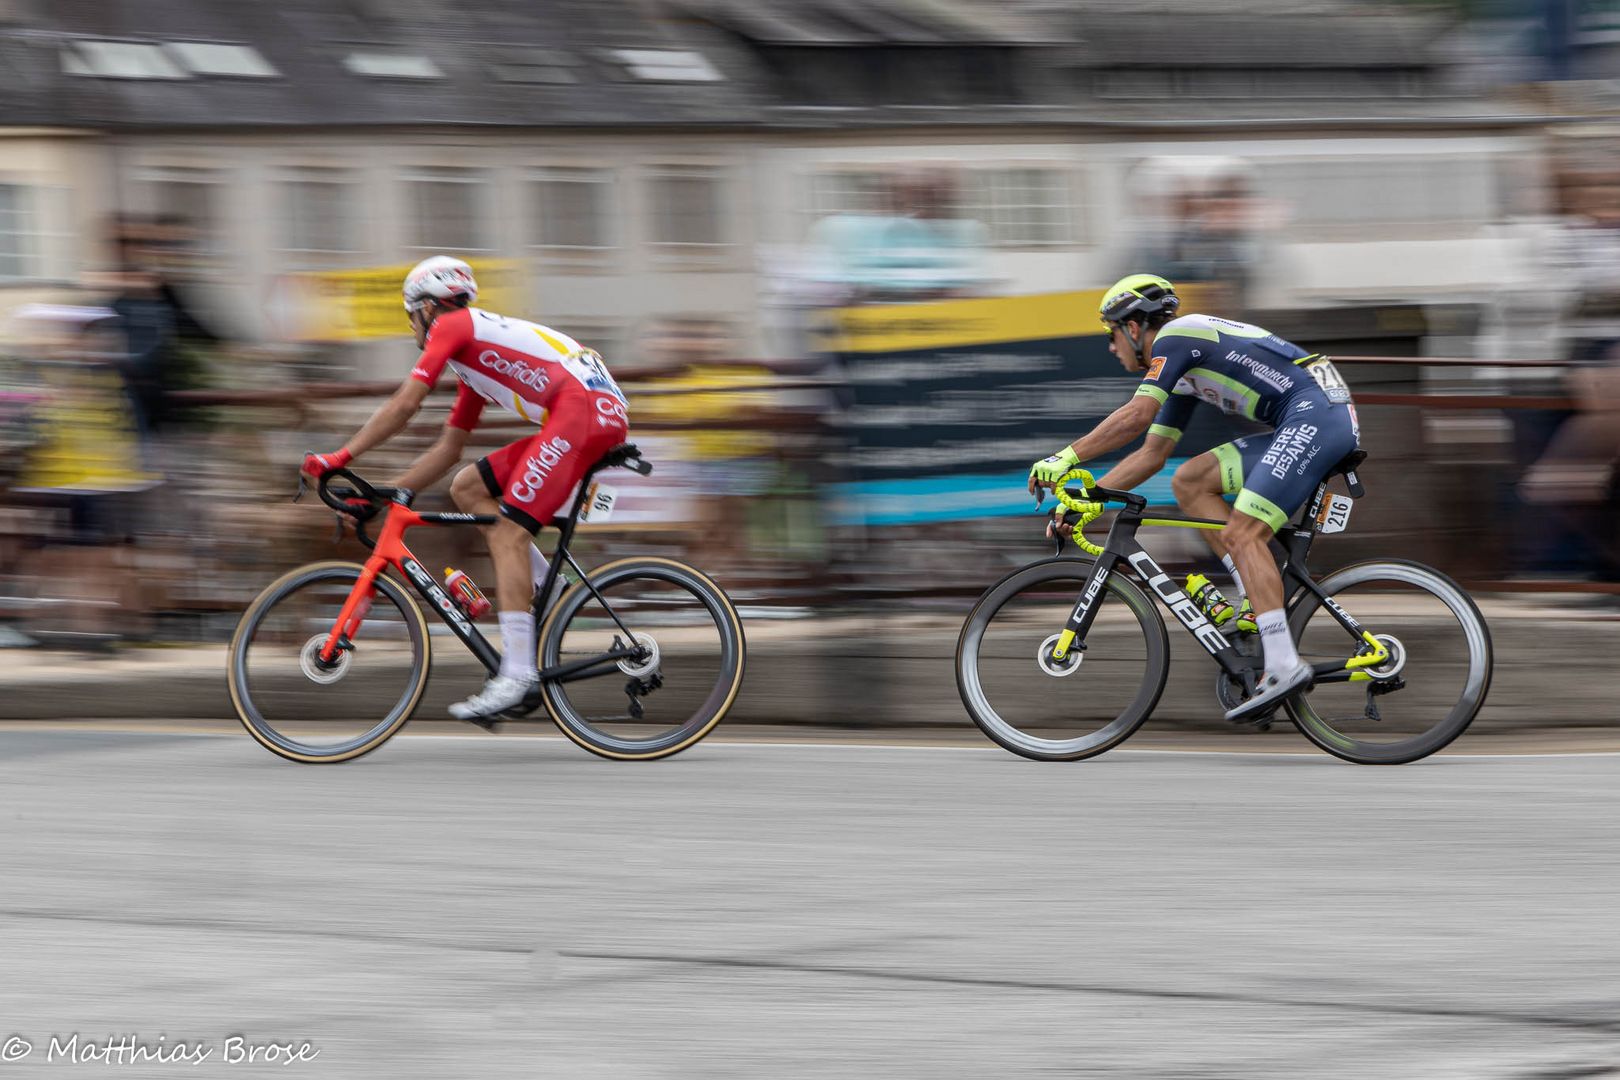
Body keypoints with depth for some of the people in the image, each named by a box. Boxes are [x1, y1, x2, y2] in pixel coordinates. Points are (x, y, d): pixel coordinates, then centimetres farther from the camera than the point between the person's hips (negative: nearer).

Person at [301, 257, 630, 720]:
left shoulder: (452, 326, 4)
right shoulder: (474, 363, 30)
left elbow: (403, 405, -3)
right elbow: (447, 449, 31)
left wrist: (340, 457, 2)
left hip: (585, 408, -9)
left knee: (507, 532, -13)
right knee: (467, 487, 13)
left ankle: (518, 672, -18)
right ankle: (546, 588, 7)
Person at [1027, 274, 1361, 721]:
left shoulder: (1174, 336, -4)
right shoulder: (1182, 369, 25)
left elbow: (1136, 416, -17)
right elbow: (1151, 455, 27)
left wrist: (1067, 457, -12)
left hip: (1316, 415, -10)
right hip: (1301, 426, 10)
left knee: (1241, 532, -17)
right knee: (1190, 481, 8)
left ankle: (1284, 667, -24)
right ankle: (1259, 597, 1)